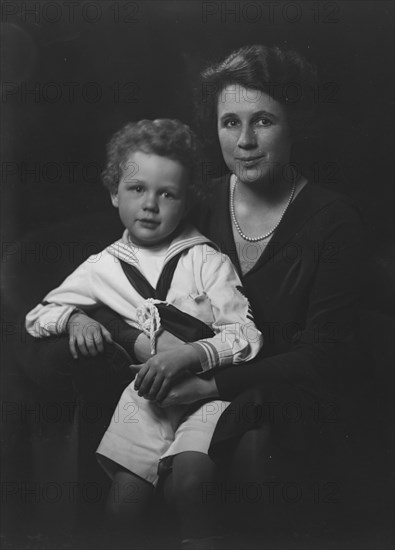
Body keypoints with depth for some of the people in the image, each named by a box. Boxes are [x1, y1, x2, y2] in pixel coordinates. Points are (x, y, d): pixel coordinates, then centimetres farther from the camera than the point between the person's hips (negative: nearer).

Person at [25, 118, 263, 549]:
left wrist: (190, 354, -22)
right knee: (124, 505, -8)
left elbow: (247, 335, -7)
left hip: (206, 388, -2)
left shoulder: (206, 260, -2)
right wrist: (73, 319, -7)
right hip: (146, 392, 3)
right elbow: (37, 318, 15)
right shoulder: (104, 267, 7)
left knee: (191, 480, -25)